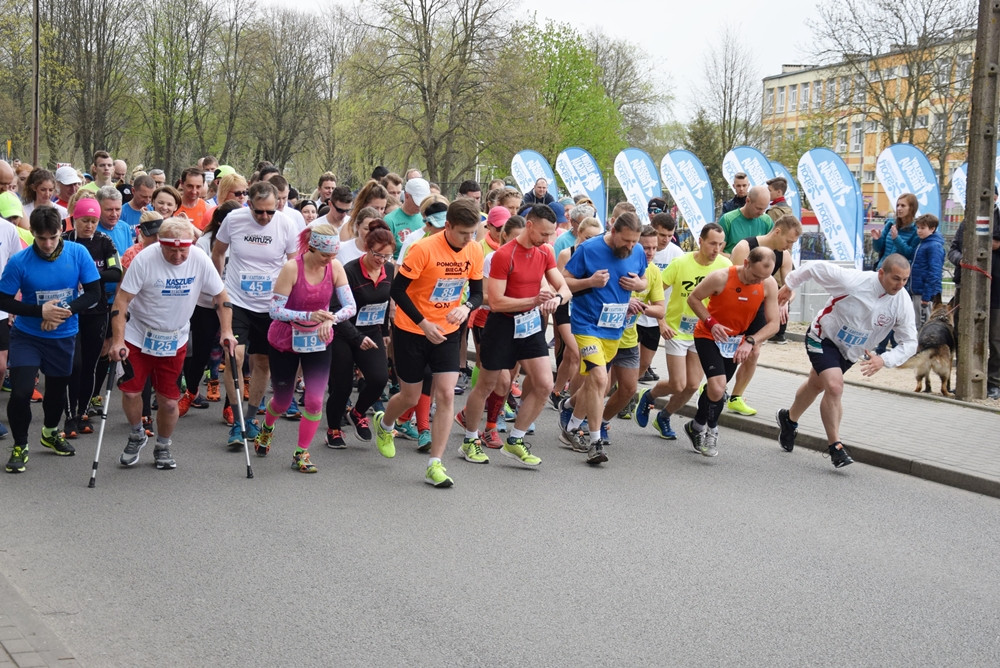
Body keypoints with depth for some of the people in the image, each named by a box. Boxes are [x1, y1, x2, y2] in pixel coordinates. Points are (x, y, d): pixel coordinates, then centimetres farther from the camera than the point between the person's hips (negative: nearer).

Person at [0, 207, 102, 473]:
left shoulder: (78, 253, -13)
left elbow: (94, 292, -8)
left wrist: (66, 311, -23)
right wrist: (41, 311, -24)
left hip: (63, 337, 2)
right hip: (27, 336, -2)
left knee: (57, 388, 19)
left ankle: (50, 433, 47)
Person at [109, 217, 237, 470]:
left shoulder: (199, 259, -14)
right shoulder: (144, 259, -21)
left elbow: (221, 295, -2)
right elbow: (121, 300, -19)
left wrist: (227, 331, -11)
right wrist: (118, 342, -26)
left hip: (175, 341, 2)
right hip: (139, 335, -1)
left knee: (169, 401, 2)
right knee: (130, 392, -6)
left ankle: (163, 447, 29)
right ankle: (137, 436, 25)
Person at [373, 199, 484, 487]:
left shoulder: (475, 251, -6)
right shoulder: (424, 249, -21)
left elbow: (477, 292, 5)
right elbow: (397, 290, -16)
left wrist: (466, 308, -18)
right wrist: (424, 324, -21)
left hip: (447, 332, 4)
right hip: (411, 331, -3)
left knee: (446, 394, -8)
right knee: (411, 396, 8)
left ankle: (435, 465, -1)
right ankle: (383, 423, 44)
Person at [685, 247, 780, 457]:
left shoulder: (769, 284, -17)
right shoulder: (721, 278, -27)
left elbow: (773, 323, -11)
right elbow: (693, 298, -11)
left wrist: (750, 341, -26)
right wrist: (710, 323, -24)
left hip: (736, 341, 4)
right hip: (709, 336, -4)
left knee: (716, 389, 15)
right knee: (717, 388, -19)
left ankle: (698, 426, 41)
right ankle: (711, 430, 9)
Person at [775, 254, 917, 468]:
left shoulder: (903, 303, -22)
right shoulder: (852, 280, -33)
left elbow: (909, 342, -15)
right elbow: (815, 267, -19)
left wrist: (883, 360, -32)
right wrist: (789, 285, -5)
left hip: (851, 352, 5)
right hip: (823, 337, -5)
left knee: (817, 385, 24)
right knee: (834, 386, -24)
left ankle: (789, 419, 50)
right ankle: (836, 447, -13)